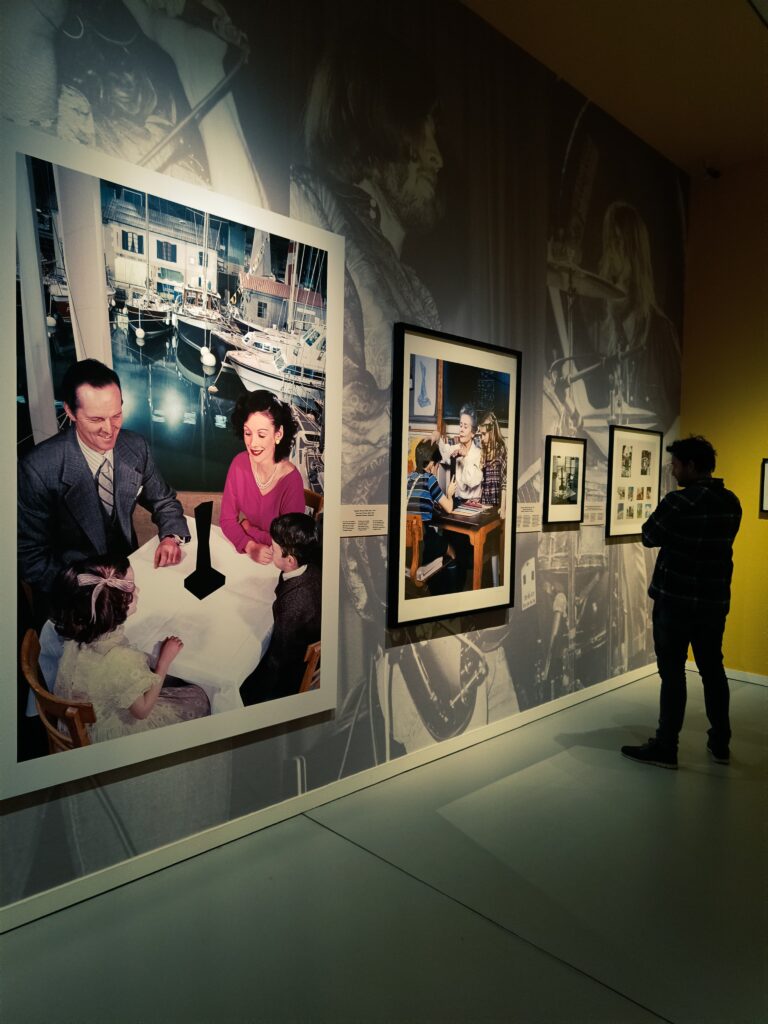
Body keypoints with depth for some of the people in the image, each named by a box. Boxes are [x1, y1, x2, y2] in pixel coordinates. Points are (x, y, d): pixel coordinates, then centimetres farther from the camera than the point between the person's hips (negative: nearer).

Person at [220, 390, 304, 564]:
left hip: (276, 562, -3)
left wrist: (246, 525, -7)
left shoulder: (291, 480, -21)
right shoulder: (239, 463, -8)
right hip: (241, 553, 4)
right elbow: (227, 520, -3)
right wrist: (250, 547, -20)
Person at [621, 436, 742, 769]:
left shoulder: (678, 502, -18)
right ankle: (720, 743, 26)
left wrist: (661, 513, 10)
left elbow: (649, 537, -6)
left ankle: (665, 748, 6)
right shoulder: (732, 503, 4)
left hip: (676, 600, -6)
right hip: (715, 600, 7)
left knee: (672, 673, 0)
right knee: (713, 670, 16)